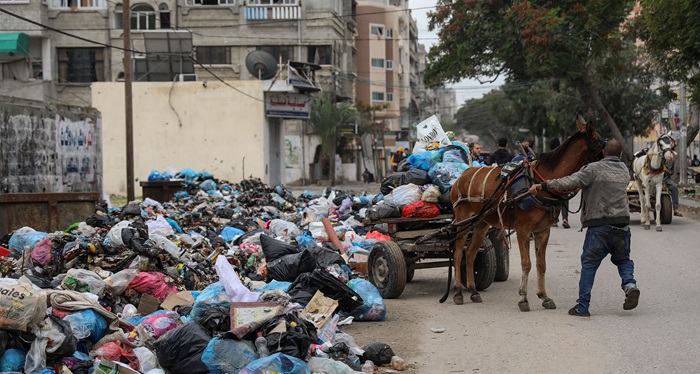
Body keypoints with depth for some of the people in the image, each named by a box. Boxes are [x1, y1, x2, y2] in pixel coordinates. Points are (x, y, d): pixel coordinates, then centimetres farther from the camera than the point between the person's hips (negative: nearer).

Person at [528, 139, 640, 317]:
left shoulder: (594, 169, -7)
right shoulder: (624, 170, 13)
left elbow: (570, 182, -18)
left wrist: (542, 185, -18)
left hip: (599, 226, -4)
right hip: (622, 225, 4)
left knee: (589, 264, 4)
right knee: (623, 259, 23)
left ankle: (582, 306, 4)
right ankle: (630, 285, -5)